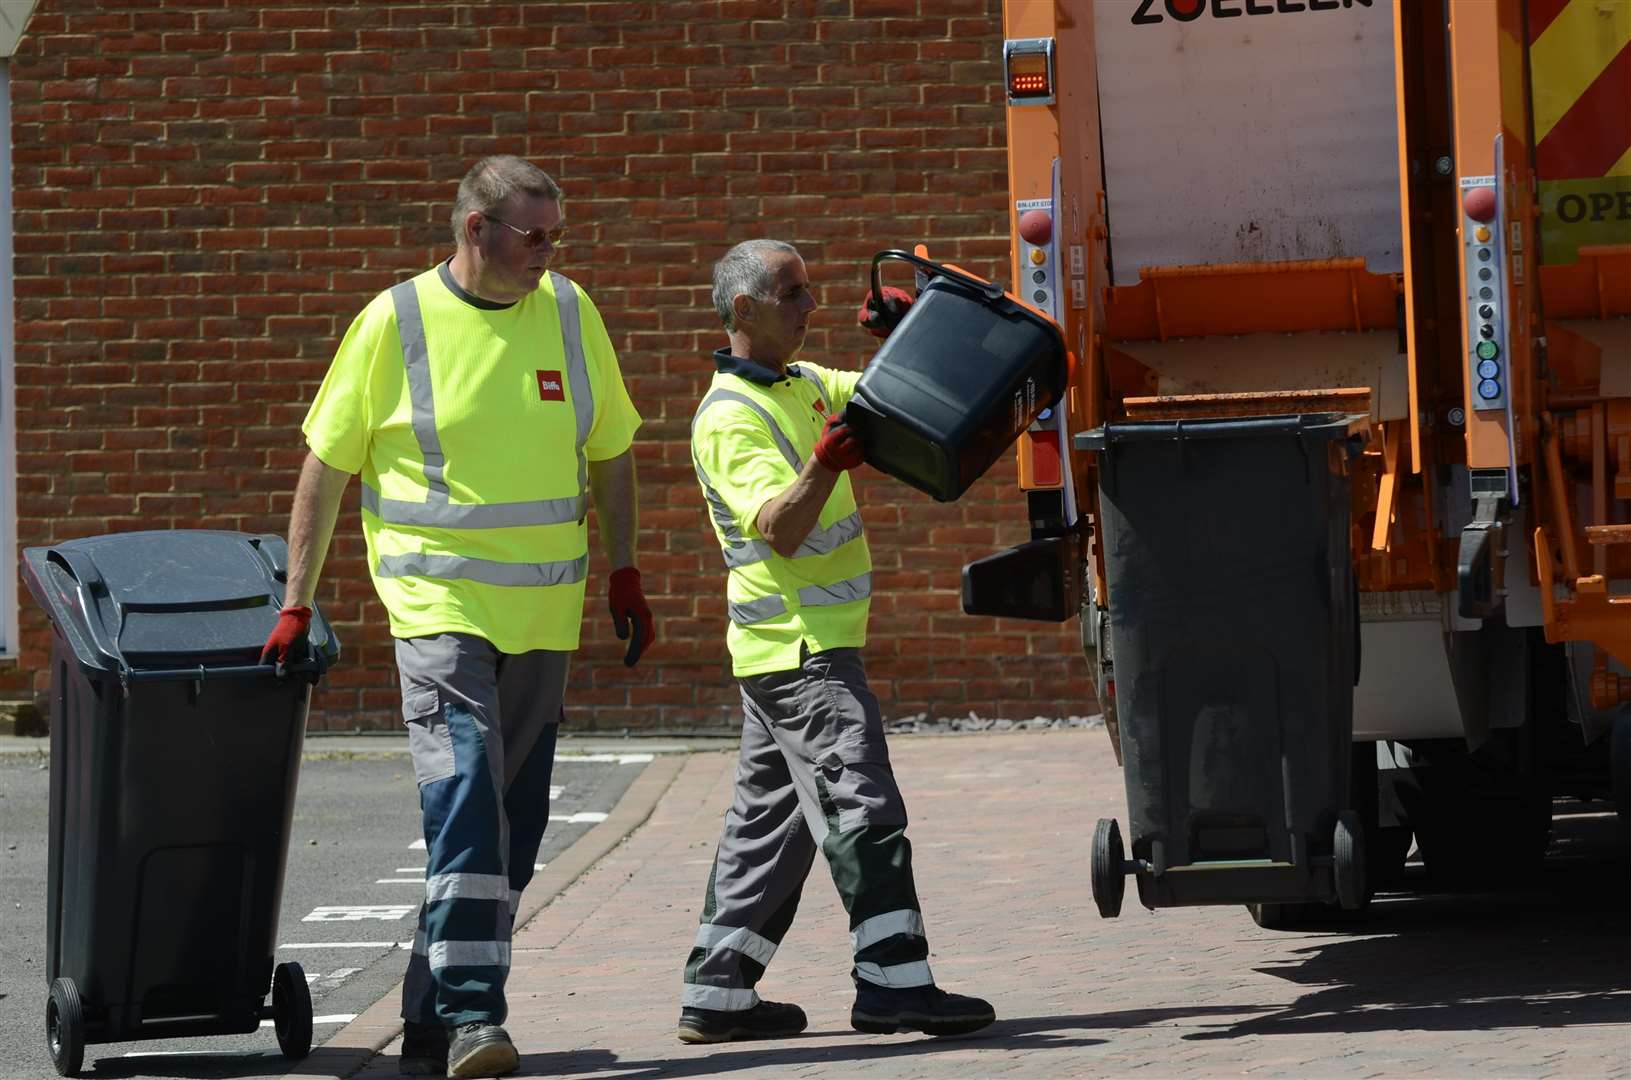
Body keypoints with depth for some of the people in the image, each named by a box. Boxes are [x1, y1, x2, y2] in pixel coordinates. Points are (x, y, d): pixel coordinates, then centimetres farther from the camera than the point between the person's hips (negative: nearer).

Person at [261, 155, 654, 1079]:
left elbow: (610, 453, 17)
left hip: (545, 612, 5)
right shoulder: (395, 322, -5)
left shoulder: (569, 312, 6)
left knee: (514, 821, 7)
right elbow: (326, 467, 1)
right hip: (441, 603, -5)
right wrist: (297, 603, -1)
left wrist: (624, 575, 12)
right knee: (465, 794, -20)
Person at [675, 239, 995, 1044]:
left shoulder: (804, 385, 14)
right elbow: (780, 528, -25)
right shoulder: (730, 419, -15)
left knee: (770, 816, 10)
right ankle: (893, 982, -14)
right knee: (861, 806, -12)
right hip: (798, 645, -10)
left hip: (789, 647, 10)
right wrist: (822, 468, -41)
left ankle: (717, 993, 13)